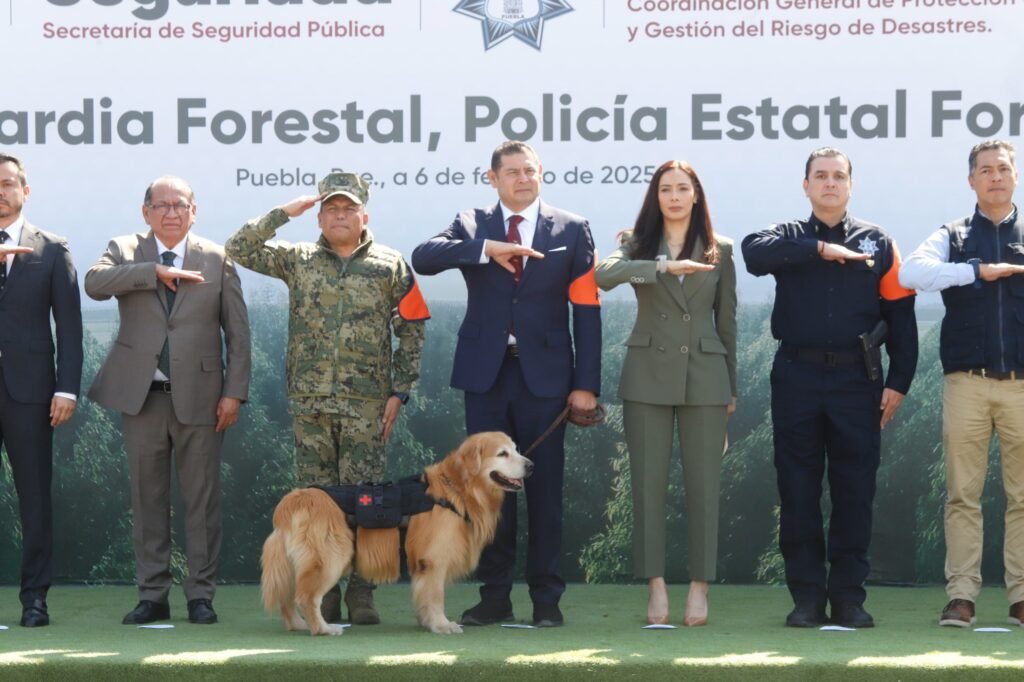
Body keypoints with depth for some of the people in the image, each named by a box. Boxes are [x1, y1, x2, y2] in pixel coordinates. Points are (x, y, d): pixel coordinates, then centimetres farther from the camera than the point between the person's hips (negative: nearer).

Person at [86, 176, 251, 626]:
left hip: (198, 395, -1)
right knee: (147, 497, 5)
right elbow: (94, 283, -14)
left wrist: (234, 392, -4)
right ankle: (152, 595, 12)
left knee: (201, 499, 1)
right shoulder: (125, 251, 7)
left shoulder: (217, 260, 5)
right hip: (141, 394, 1)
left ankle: (201, 594, 9)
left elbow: (237, 332, 4)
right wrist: (156, 272, -19)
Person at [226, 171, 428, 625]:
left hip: (366, 401, -1)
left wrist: (399, 391, -1)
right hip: (310, 400, 2)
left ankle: (361, 593, 2)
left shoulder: (391, 265, 5)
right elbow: (238, 249, 3)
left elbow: (413, 329, 6)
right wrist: (284, 213, -2)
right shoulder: (298, 260, 9)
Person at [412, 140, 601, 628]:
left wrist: (586, 383, -6)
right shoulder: (471, 226, 8)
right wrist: (486, 249, -22)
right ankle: (495, 596, 12)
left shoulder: (572, 230, 6)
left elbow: (586, 310, 1)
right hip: (486, 373, 1)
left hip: (545, 375, -1)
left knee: (545, 487, 2)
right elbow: (422, 258, -10)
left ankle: (546, 599, 9)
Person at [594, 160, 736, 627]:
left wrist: (731, 387, 10)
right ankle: (656, 586, 4)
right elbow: (603, 275, -17)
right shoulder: (638, 245, 5)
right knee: (648, 482, 0)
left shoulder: (720, 250, 7)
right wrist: (664, 266, -26)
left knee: (703, 483, 0)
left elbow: (726, 321, 10)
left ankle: (700, 587, 5)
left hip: (705, 377, 0)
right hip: (649, 375, 0)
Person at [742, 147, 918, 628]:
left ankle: (849, 596, 9)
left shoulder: (877, 243, 9)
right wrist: (820, 249, -17)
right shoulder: (789, 237, 9)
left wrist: (899, 382, -3)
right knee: (798, 490, 2)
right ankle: (807, 597, 8)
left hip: (857, 379, 0)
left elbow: (900, 315, 5)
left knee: (855, 490, 2)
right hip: (797, 377, 0)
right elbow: (754, 252, -16)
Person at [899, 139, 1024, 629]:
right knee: (963, 495, -1)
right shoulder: (952, 237, 9)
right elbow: (911, 272, -10)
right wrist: (978, 271, -13)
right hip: (967, 383, 0)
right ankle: (962, 595, 1)